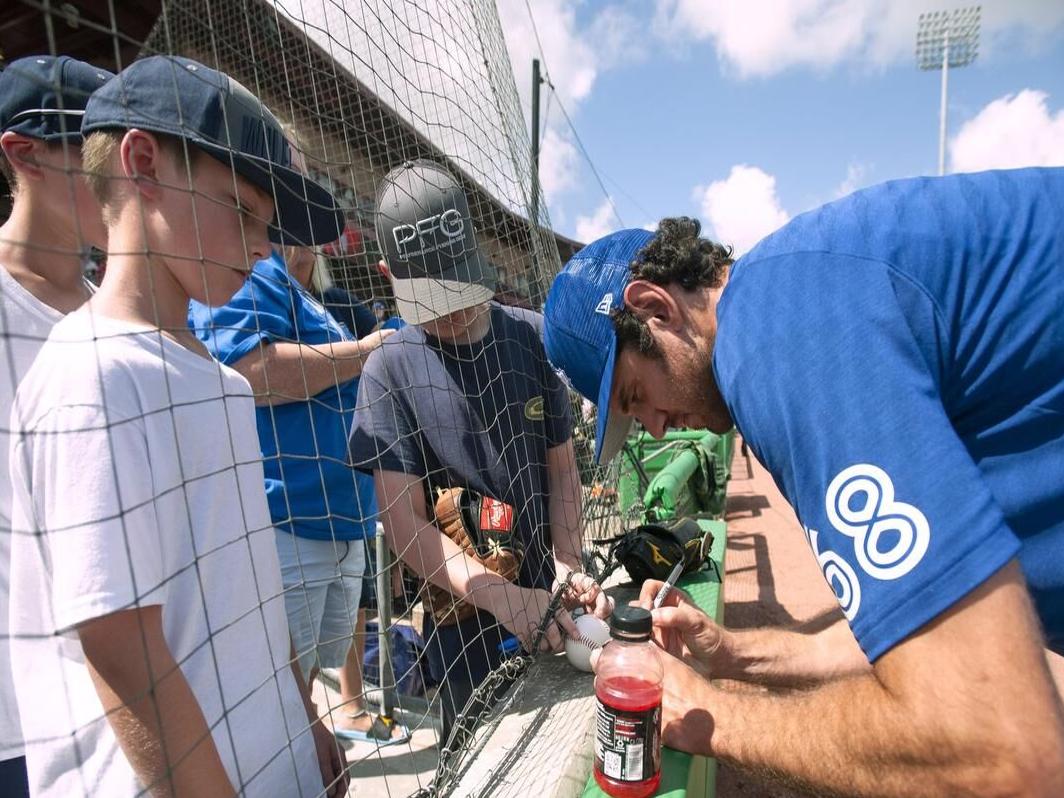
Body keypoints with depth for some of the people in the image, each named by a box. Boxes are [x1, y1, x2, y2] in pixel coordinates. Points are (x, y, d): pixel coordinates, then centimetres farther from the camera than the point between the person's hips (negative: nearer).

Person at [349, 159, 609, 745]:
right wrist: (502, 597, -24)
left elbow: (560, 466, 2)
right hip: (461, 620, -2)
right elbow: (405, 523, -14)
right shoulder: (391, 369, -12)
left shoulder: (534, 338, -3)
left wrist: (568, 567, -11)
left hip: (546, 604, 3)